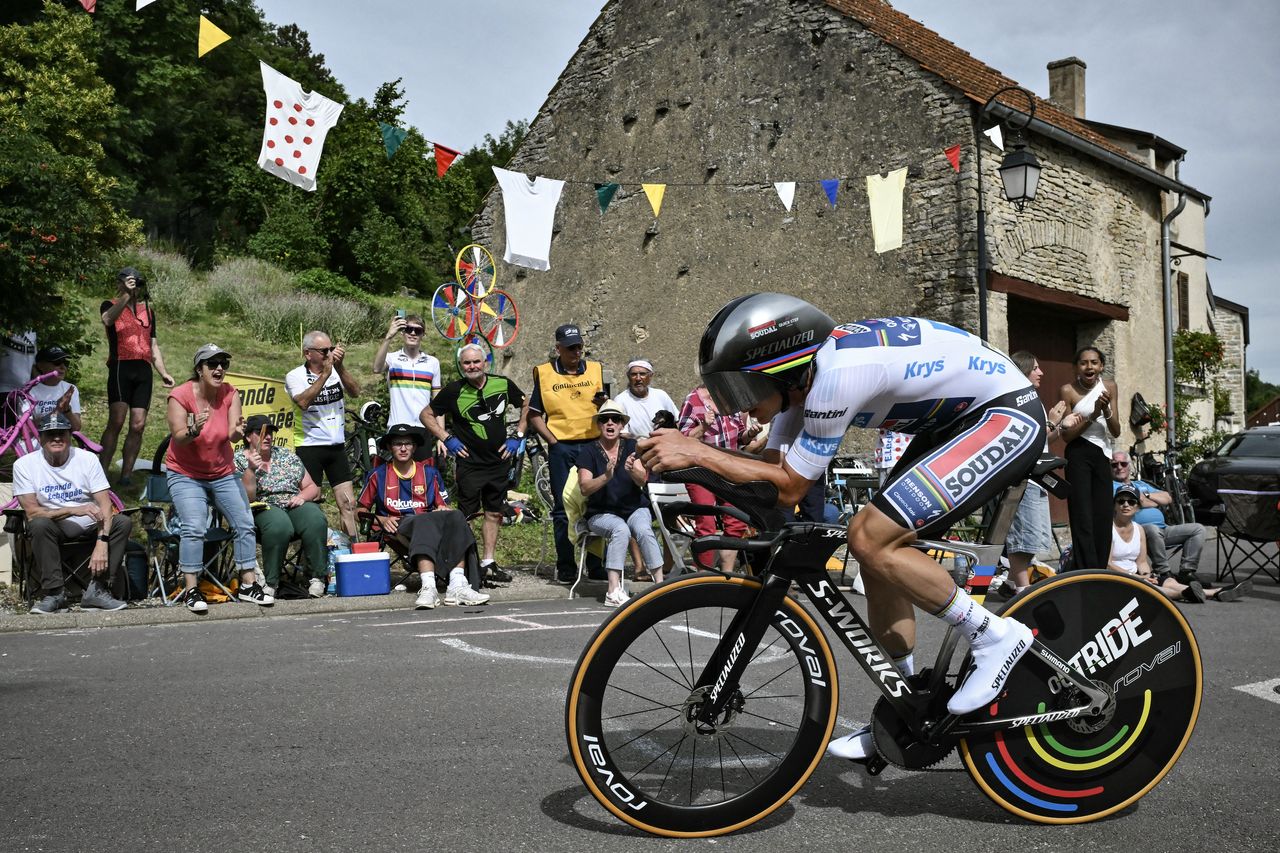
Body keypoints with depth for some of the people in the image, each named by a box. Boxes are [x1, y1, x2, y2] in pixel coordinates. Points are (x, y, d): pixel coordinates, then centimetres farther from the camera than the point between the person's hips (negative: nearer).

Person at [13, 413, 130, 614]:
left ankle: (97, 590, -23)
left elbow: (105, 505, -13)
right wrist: (73, 510, -29)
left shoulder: (87, 459, -5)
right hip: (54, 528, -2)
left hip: (90, 524, 2)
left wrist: (102, 542, -29)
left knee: (123, 522, -25)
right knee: (39, 524, -34)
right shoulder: (24, 465, -8)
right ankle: (53, 592, -23)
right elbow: (32, 512, -14)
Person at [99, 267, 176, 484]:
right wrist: (126, 295, -22)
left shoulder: (148, 310, 22)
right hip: (121, 367, -5)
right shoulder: (110, 306, 8)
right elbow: (108, 320, -19)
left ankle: (126, 475, 3)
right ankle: (102, 473, -13)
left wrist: (163, 373, 14)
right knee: (116, 422, -15)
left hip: (143, 370, 5)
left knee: (138, 425, -1)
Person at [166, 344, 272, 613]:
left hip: (223, 472, 4)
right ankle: (191, 590, -12)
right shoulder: (180, 395, -15)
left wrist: (237, 431, -42)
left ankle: (248, 584, 7)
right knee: (194, 528, -20)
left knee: (245, 524, -3)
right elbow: (178, 438, -23)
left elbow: (233, 435, -17)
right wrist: (194, 431, -45)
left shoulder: (230, 394, -6)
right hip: (185, 474, -4)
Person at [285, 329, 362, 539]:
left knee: (348, 503, 4)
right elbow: (304, 401, -22)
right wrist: (325, 374, -21)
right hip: (309, 447, -4)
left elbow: (355, 392, -9)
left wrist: (339, 367, -21)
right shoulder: (295, 376, -4)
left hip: (337, 446, 4)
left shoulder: (336, 371, 6)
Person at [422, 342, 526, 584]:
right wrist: (446, 438, -6)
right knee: (465, 516, -4)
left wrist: (517, 436, 5)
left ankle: (488, 563, 16)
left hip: (499, 461, 4)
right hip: (470, 463, -4)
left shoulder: (503, 384, 0)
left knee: (494, 513, 8)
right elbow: (426, 415, 2)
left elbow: (526, 407, 14)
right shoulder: (453, 390, -7)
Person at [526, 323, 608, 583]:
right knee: (563, 508, 2)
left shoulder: (595, 369, 12)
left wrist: (604, 402, -9)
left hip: (592, 444, 2)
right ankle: (565, 567, 8)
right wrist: (552, 440, -6)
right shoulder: (544, 373, 5)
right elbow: (534, 414, 5)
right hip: (561, 447, -2)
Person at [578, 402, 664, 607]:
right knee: (621, 529, -33)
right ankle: (614, 591, -37)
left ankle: (660, 584, -28)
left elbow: (642, 479, -11)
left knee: (644, 530, -30)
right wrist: (606, 477, -33)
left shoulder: (632, 447, 4)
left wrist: (633, 470, -35)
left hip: (635, 509, 2)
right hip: (602, 513, -2)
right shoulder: (589, 451, -1)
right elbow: (585, 488, -15)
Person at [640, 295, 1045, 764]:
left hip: (1009, 415, -10)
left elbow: (788, 486, -22)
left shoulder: (836, 375, -29)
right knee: (878, 550, 6)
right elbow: (772, 471, 4)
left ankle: (995, 636, -4)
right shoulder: (805, 372, -1)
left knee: (872, 540, -21)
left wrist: (694, 451, -21)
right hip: (956, 418, 10)